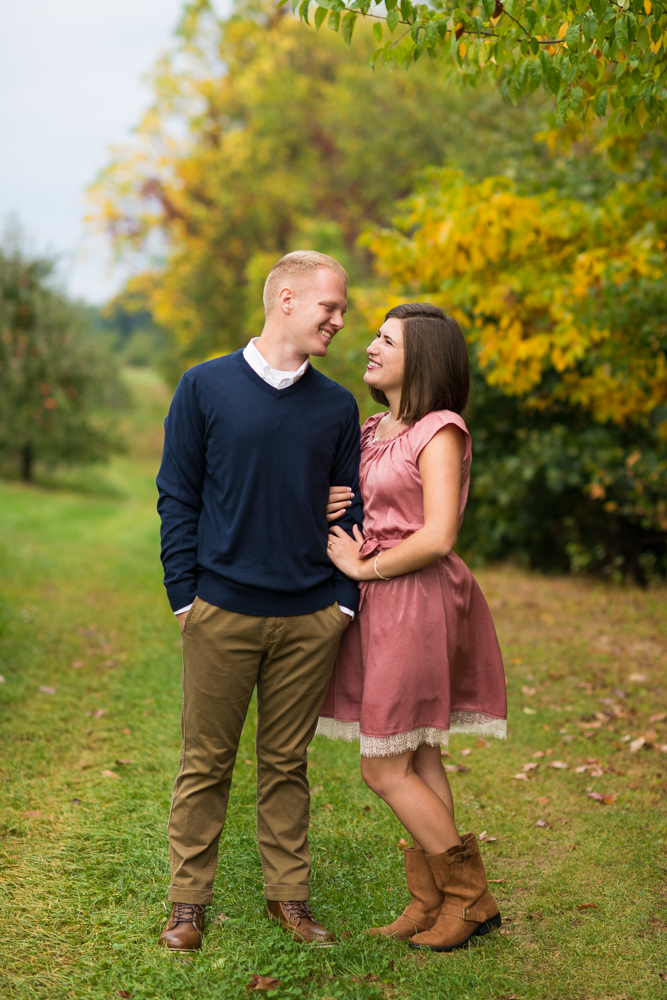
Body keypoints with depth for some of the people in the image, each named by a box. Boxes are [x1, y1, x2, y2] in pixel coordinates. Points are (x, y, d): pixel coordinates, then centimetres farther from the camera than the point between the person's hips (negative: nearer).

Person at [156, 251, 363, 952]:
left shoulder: (337, 406, 9)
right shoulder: (205, 388, 1)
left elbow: (350, 507, 11)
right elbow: (177, 499, 2)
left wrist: (345, 599, 2)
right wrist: (183, 595, -5)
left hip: (310, 619, 2)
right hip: (221, 613, -2)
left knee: (287, 764, 11)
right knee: (206, 763, 6)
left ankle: (288, 895, 23)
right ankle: (188, 901, 18)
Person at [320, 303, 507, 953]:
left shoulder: (438, 432, -12)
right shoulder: (372, 431, 13)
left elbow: (437, 538, -20)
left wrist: (362, 567, -10)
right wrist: (334, 511, 2)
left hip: (416, 603, -8)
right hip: (380, 606, 8)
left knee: (384, 768, -4)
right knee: (419, 762, 11)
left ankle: (470, 897, 11)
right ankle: (430, 904, 19)